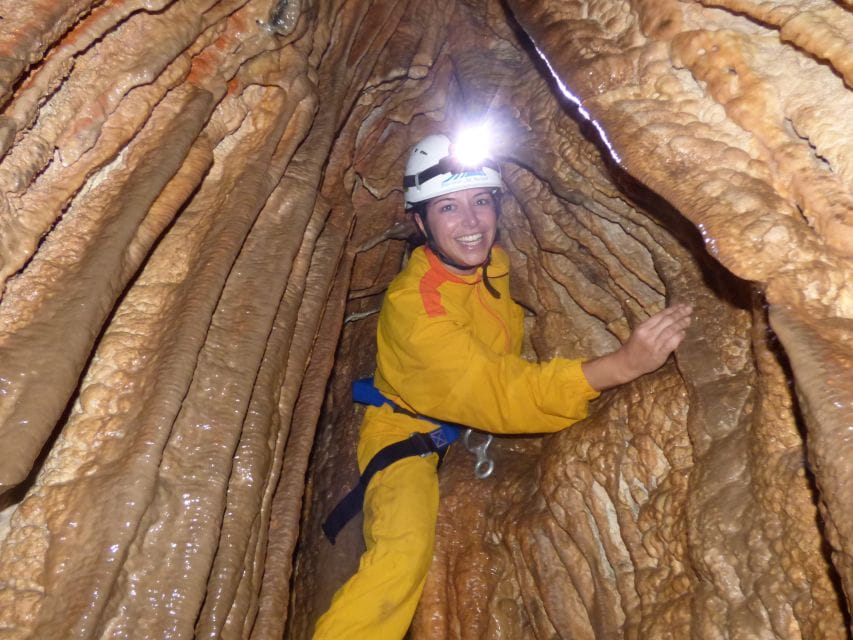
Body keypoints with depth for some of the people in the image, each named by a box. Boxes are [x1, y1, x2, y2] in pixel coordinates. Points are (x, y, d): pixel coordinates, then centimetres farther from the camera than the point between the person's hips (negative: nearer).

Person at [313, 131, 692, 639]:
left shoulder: (498, 263, -8)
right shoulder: (411, 304, -29)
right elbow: (499, 393, -37)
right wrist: (623, 364, -45)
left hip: (483, 426, 7)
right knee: (404, 552, -30)